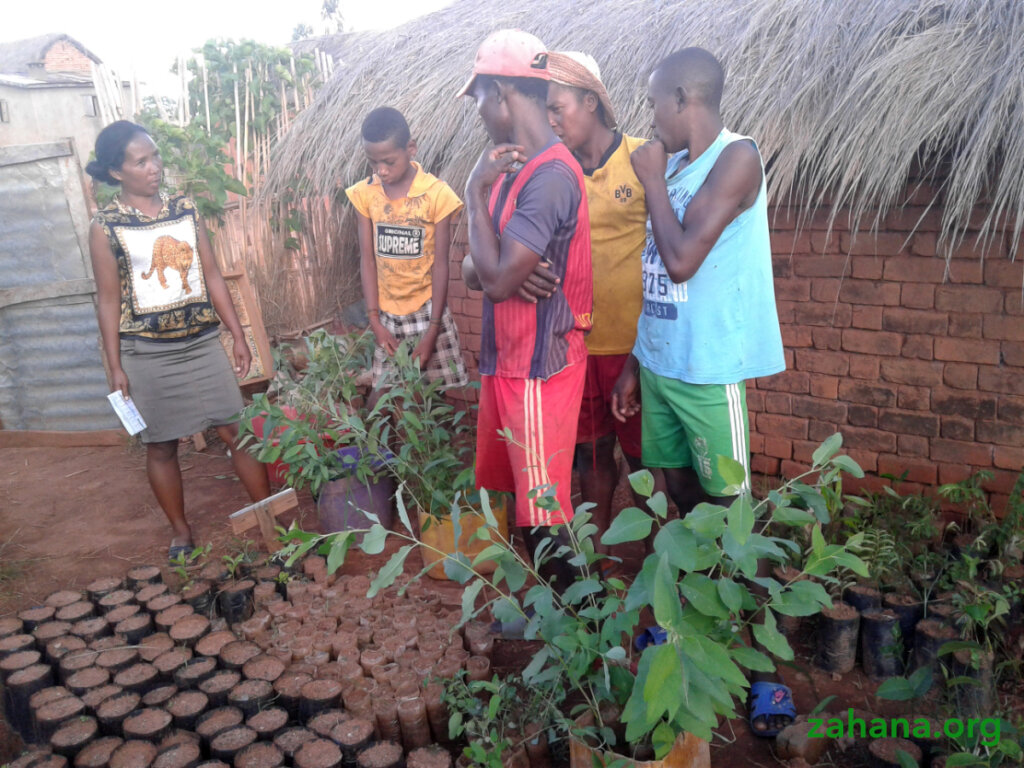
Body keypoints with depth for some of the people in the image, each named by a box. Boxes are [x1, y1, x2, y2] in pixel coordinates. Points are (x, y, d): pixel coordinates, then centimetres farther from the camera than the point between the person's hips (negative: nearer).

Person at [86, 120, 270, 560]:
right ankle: (181, 534, 25)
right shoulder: (105, 227, -5)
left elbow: (212, 277, 7)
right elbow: (108, 301, -3)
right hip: (147, 353, -2)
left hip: (202, 343, 2)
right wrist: (115, 366, -4)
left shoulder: (185, 210, 4)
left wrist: (238, 335, 6)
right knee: (161, 446, 9)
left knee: (237, 431, 3)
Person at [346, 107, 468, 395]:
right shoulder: (364, 194, 1)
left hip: (427, 310, -3)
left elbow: (440, 264, -8)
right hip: (387, 316, 3)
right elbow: (367, 260, 2)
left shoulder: (437, 194, -9)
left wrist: (432, 332, -10)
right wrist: (375, 321, -4)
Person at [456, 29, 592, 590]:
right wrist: (485, 267, -13)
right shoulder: (514, 168, 9)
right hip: (505, 360, 10)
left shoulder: (550, 176, -20)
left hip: (539, 369, -9)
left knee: (544, 512, 1)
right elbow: (474, 270, 11)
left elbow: (497, 280, -23)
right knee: (513, 492, 20)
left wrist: (477, 191, -13)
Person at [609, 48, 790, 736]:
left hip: (710, 370, -8)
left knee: (731, 507, -1)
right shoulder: (676, 166, 11)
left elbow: (682, 262, -23)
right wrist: (636, 363, 16)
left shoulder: (737, 157, -12)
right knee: (682, 494, 16)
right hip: (662, 364, 8)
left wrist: (651, 181, -9)